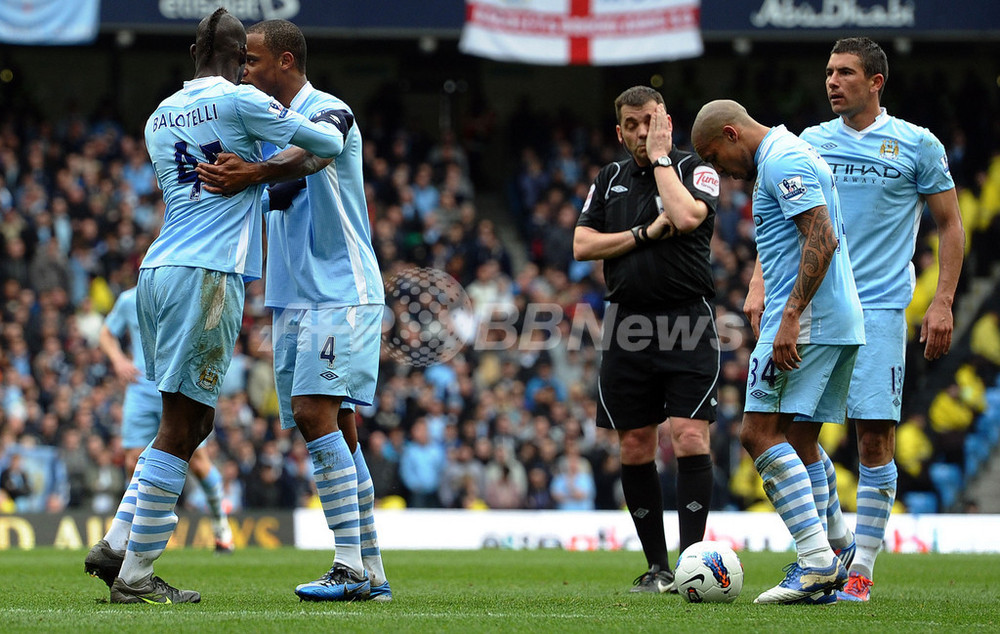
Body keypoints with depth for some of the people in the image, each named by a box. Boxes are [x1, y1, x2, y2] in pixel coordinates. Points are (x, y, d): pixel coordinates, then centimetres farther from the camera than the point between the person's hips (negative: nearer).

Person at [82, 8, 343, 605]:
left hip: (157, 270, 8)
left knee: (193, 422, 16)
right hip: (208, 274, -8)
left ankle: (119, 540, 7)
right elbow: (329, 144, -4)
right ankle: (136, 574, -7)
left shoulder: (161, 117, 18)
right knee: (181, 426, -6)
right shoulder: (238, 100, -3)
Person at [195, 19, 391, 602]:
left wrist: (255, 173, -50)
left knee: (316, 412, -19)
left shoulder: (329, 113, -11)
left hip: (341, 292, -9)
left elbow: (310, 155, -33)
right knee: (333, 425, 5)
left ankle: (351, 568, -20)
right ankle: (372, 573, 7)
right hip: (294, 298, 9)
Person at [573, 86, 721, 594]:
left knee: (690, 438, -14)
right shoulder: (609, 180, 14)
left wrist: (659, 157, -9)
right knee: (635, 448, 4)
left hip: (687, 322, -4)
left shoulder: (695, 170, 1)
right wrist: (645, 233, -5)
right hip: (628, 322, 4)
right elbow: (582, 245, 6)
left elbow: (686, 217, -19)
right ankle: (657, 567, 12)